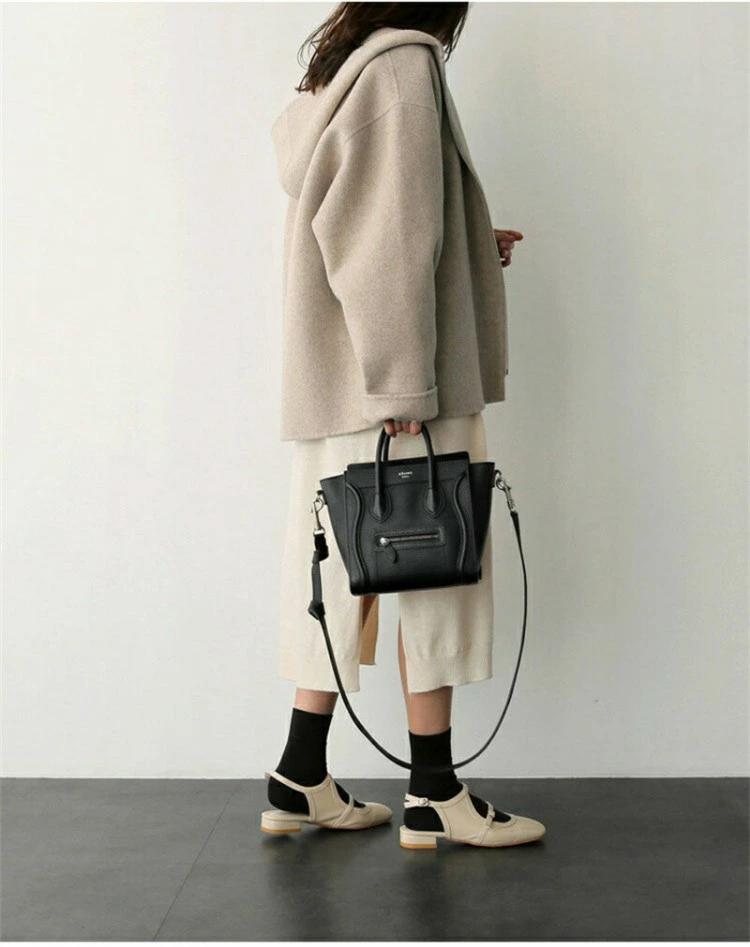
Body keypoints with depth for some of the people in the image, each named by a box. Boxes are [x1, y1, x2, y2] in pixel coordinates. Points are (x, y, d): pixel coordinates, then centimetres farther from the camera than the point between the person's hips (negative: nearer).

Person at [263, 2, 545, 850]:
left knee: (344, 571, 11)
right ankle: (434, 796, 9)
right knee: (432, 570, -1)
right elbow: (390, 246, -18)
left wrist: (472, 251, 24)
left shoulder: (336, 76, 19)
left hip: (332, 391, 9)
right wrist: (406, 390, -19)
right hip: (390, 391, -9)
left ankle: (302, 782, 18)